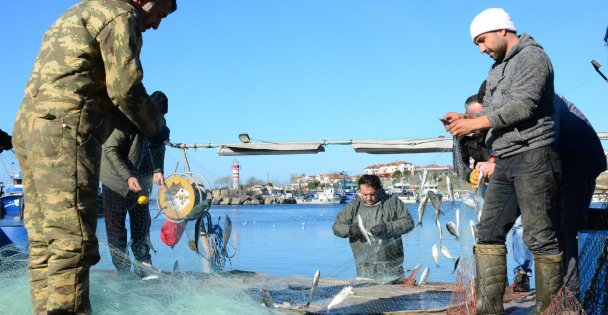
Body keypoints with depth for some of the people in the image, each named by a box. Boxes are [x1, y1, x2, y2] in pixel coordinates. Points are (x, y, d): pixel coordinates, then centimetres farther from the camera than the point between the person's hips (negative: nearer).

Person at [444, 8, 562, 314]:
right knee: (489, 232, 3)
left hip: (533, 156, -9)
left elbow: (522, 106, -16)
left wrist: (474, 124, -14)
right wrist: (463, 118, -2)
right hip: (505, 162, 9)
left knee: (540, 237, -5)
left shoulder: (532, 56, -4)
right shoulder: (496, 69, 23)